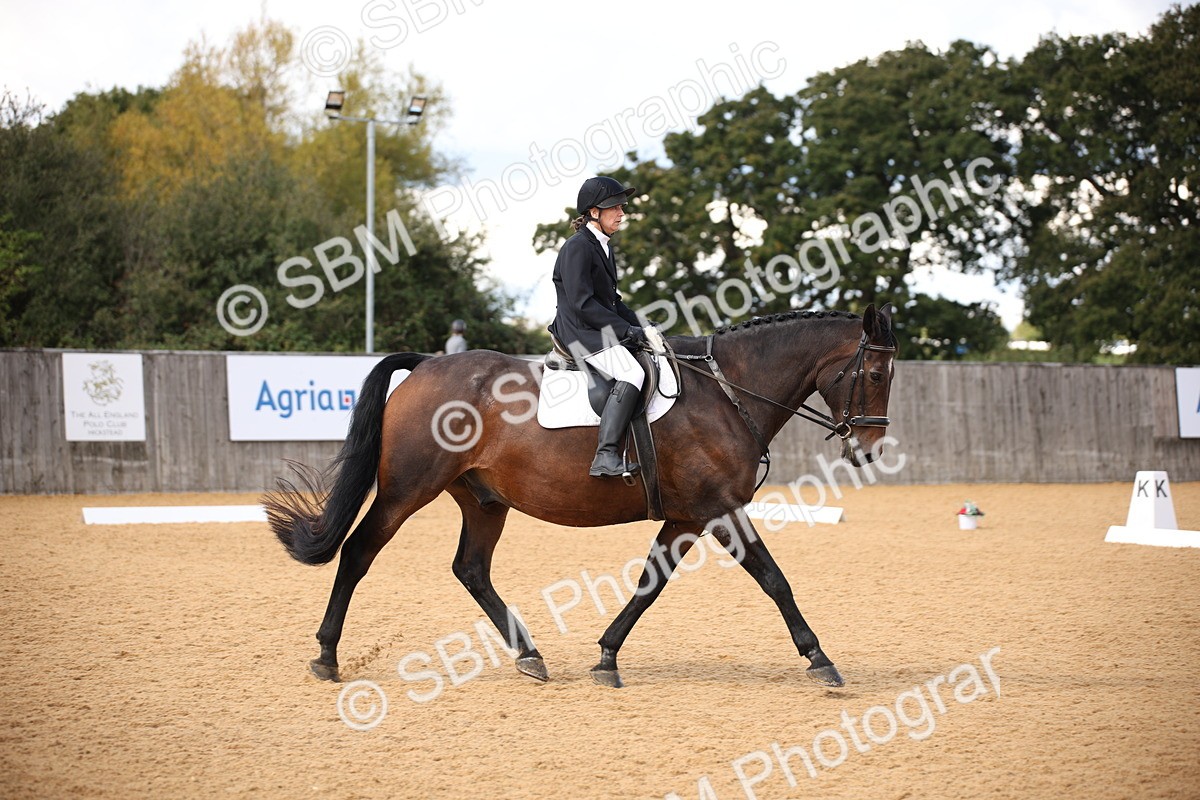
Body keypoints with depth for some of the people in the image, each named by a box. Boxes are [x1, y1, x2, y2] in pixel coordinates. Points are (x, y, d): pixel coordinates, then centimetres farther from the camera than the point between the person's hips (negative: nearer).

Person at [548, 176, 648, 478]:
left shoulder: (602, 246, 18)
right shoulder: (577, 247, -13)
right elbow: (582, 303, -20)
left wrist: (638, 325, 9)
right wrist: (626, 329, -18)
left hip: (602, 330, 10)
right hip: (581, 331, -10)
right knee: (631, 373, -28)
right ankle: (605, 457, -37)